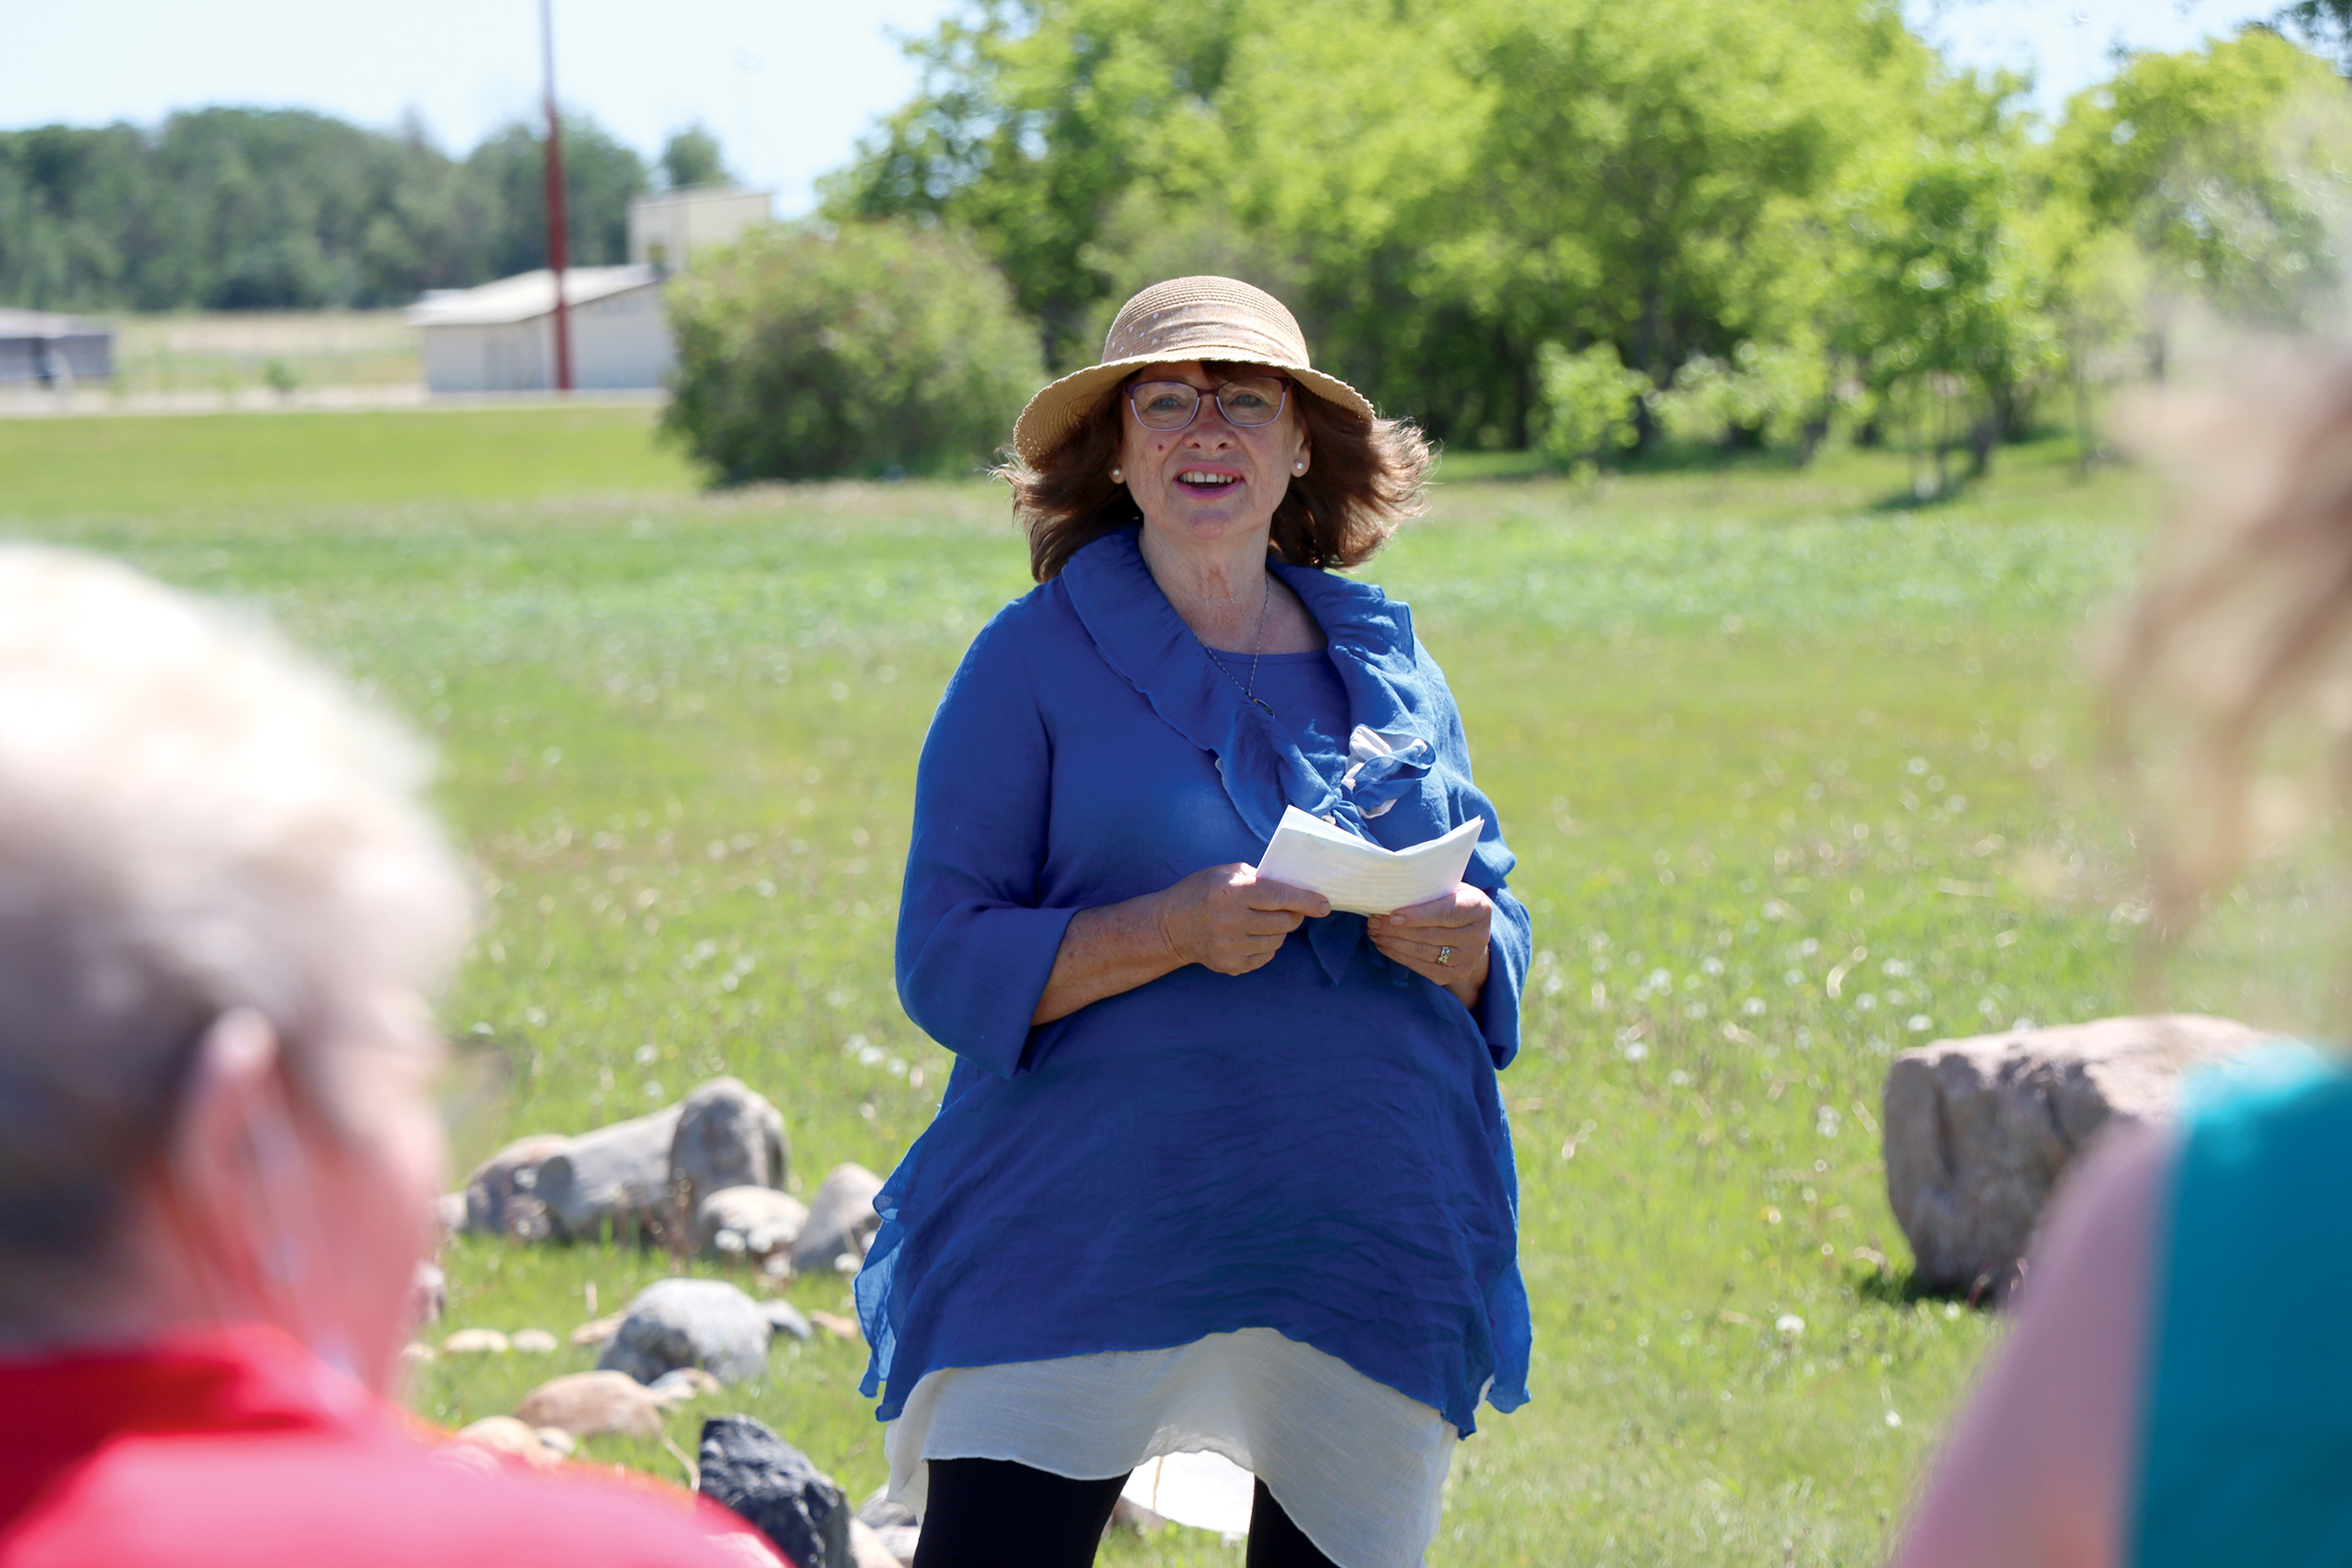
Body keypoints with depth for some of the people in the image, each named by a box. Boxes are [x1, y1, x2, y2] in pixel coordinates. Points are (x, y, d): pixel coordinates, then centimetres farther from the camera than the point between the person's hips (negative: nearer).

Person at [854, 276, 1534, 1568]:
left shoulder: (1387, 666, 13)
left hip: (1369, 1243, 4)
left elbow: (1495, 926, 18)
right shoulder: (1034, 661, 1)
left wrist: (1465, 947, -6)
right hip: (1081, 1221, -4)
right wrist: (1175, 930, -19)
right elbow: (947, 964, -4)